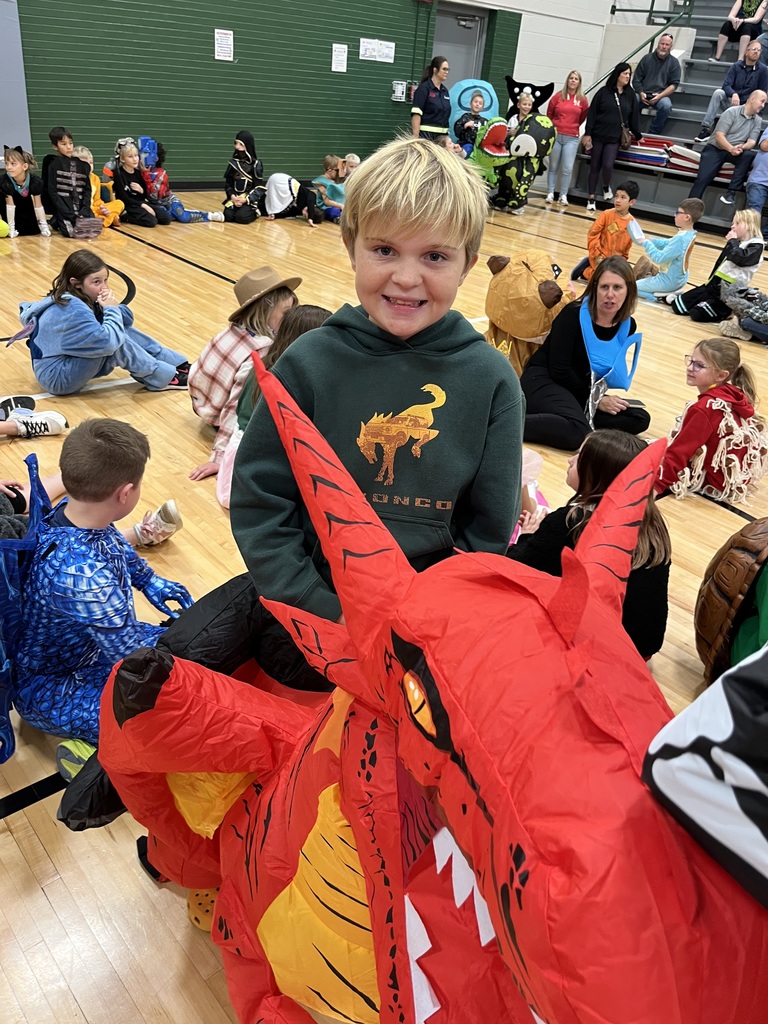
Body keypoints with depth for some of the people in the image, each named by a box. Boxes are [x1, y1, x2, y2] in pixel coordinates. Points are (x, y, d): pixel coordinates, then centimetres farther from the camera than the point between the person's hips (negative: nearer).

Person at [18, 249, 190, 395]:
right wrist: (111, 309, -21)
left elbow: (127, 320, 6)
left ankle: (180, 365, 3)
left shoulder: (82, 297, 1)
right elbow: (108, 341, -35)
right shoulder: (72, 309, -26)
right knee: (117, 340, -23)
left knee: (122, 330, 1)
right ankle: (165, 378, -10)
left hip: (70, 363, 9)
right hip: (58, 377, -9)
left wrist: (114, 307, -15)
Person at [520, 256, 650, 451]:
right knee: (577, 433, -34)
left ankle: (584, 422, -18)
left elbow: (607, 374, 10)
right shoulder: (573, 314, -17)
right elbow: (559, 370, -18)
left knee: (639, 418, -8)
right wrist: (596, 399, -13)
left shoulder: (628, 326, 0)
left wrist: (600, 397, -11)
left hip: (583, 392, 7)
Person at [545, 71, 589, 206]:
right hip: (555, 136, 0)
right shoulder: (558, 96, 1)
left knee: (568, 169, -6)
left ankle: (563, 196, 1)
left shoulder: (582, 100, 2)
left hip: (572, 138, 0)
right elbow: (549, 114, 11)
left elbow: (583, 118, 14)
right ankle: (550, 194, 12)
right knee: (553, 167, 6)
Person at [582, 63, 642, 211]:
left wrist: (638, 135, 16)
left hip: (614, 139, 1)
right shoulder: (604, 91, -1)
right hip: (598, 136, 0)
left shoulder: (630, 95, 6)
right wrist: (587, 133, -8)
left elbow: (634, 116, 12)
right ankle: (591, 199, 14)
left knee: (607, 165, -16)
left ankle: (606, 187, 15)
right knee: (594, 167, 4)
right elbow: (592, 113, -2)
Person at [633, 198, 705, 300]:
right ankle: (668, 295, 14)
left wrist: (646, 243, -17)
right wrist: (651, 241, 0)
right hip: (678, 279, 10)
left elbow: (659, 258, -28)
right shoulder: (690, 235, -1)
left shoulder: (680, 239, -31)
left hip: (668, 281, -10)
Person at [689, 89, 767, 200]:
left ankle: (731, 193, -28)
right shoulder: (732, 112, -6)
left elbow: (752, 142, -2)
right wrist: (731, 148, -31)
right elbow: (719, 135, -14)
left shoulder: (758, 121, 8)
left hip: (735, 151, 3)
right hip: (715, 148, -3)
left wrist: (742, 147, -26)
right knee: (703, 178, -24)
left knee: (748, 155, -30)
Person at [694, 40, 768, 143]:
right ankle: (706, 128, -35)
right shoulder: (736, 66, 4)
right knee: (718, 92, -26)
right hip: (731, 102, 1)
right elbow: (726, 85, -8)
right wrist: (734, 94, -28)